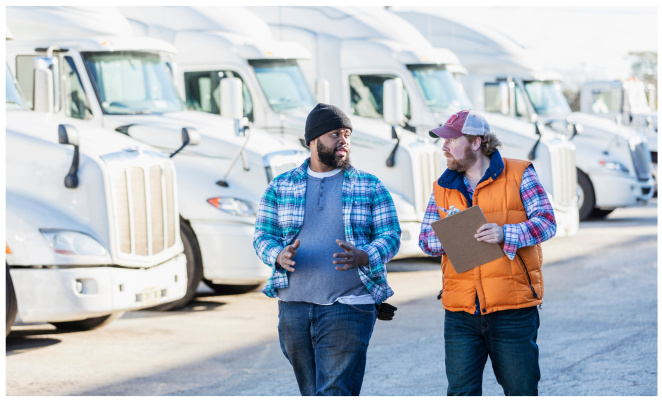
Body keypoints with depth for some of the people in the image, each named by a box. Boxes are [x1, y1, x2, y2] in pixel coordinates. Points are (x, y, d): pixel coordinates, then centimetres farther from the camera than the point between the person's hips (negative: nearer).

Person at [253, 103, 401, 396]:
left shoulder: (370, 187, 6)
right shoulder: (281, 187, 10)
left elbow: (390, 236, 2)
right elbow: (262, 236, 8)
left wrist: (363, 257, -20)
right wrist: (280, 256, -16)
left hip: (348, 306, -3)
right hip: (294, 306, 3)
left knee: (334, 394, -12)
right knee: (311, 393, 11)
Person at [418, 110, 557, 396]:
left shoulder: (519, 175, 1)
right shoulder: (443, 187, 13)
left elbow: (546, 222, -6)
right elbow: (425, 239, 11)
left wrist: (504, 234, -21)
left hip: (513, 309, -3)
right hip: (460, 312, 3)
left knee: (521, 391, 4)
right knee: (461, 392, 2)